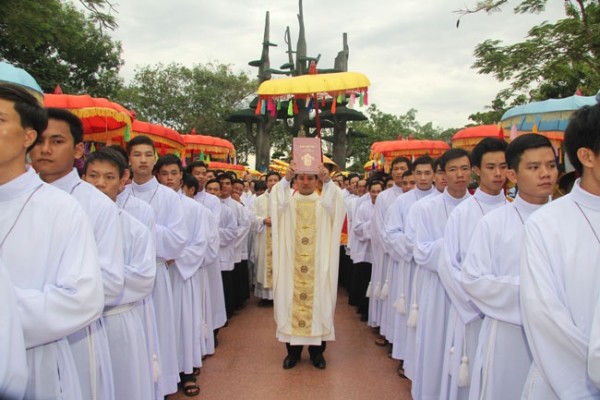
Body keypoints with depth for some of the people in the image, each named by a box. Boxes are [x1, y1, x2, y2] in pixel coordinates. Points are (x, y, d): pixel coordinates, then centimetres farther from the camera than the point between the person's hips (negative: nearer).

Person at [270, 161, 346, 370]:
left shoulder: (323, 202, 6)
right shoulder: (288, 200, 6)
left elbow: (334, 203, -16)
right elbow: (277, 202, -16)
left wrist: (328, 181, -34)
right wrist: (286, 179, -34)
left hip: (317, 264, 0)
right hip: (292, 263, 0)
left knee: (317, 300, 3)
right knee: (291, 299, 3)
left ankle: (316, 350, 18)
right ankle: (293, 350, 17)